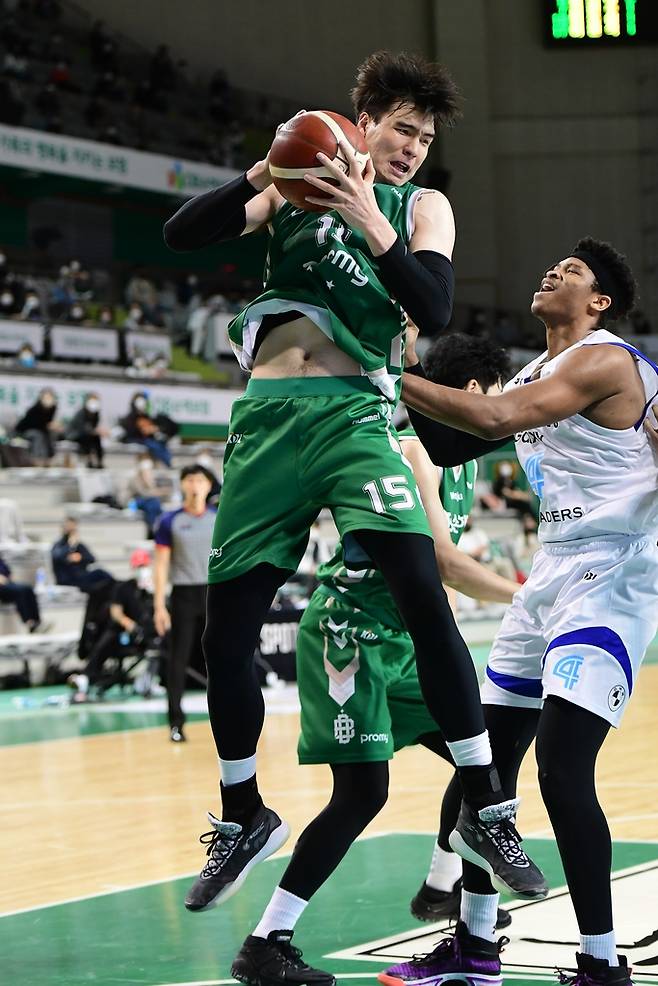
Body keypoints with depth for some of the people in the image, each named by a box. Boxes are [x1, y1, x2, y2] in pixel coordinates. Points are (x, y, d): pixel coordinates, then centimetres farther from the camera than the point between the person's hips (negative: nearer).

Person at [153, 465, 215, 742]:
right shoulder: (169, 521, 0)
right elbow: (161, 564, 0)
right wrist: (159, 605, -7)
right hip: (184, 595, -2)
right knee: (179, 659, -2)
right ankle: (176, 722, 3)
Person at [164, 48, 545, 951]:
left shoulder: (420, 208, 9)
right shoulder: (293, 184, 11)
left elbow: (435, 308, -8)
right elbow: (180, 235, 0)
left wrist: (368, 223, -19)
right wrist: (260, 175, -15)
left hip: (353, 413, -2)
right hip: (267, 417, 2)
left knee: (423, 595, -20)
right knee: (225, 629, 2)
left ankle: (487, 809, -12)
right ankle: (244, 818, 22)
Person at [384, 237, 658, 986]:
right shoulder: (535, 375, 17)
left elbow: (495, 419, -27)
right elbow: (451, 444, 20)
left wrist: (392, 378, -24)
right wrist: (408, 377, 5)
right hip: (553, 573, 10)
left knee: (562, 769, -19)